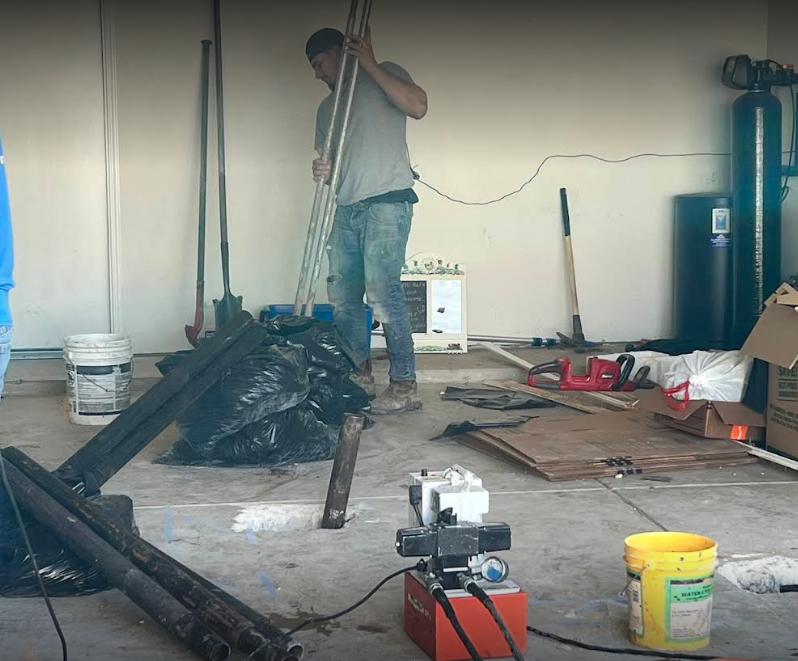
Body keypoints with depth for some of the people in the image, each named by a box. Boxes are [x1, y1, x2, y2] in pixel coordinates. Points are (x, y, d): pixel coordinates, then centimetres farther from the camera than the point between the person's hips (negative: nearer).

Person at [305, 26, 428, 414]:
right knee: (342, 296, 5)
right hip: (346, 208, 7)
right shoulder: (327, 107, 24)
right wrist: (321, 171, -1)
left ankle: (404, 386, -12)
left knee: (383, 293, -16)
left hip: (386, 203, -7)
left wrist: (370, 65, -13)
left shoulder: (385, 76, 5)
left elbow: (418, 106, -13)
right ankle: (359, 375, 18)